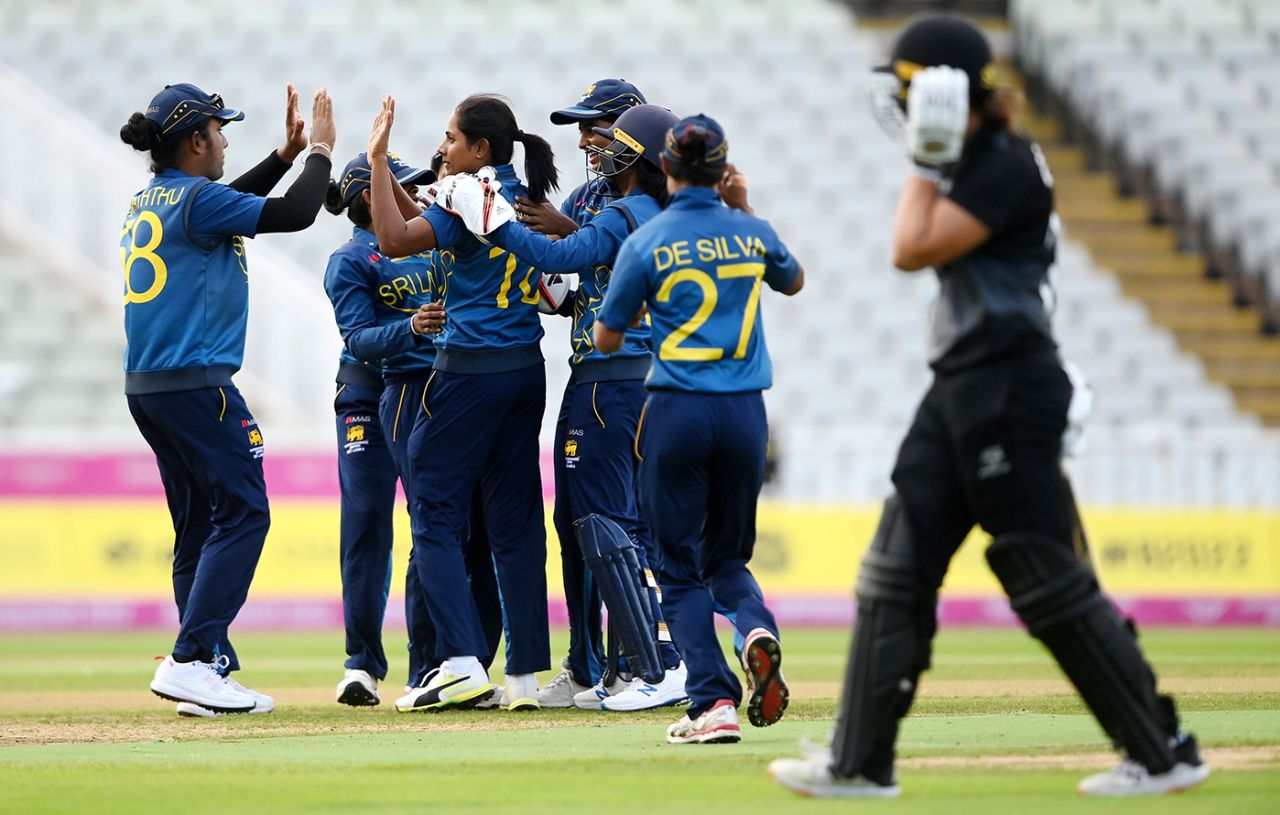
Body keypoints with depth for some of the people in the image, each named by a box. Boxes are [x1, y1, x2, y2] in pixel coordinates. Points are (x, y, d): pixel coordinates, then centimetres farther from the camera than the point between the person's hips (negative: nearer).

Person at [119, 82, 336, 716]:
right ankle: (190, 660, -18)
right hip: (195, 382, -10)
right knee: (242, 512, -9)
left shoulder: (148, 201, 16)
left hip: (145, 388, 10)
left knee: (200, 525, 11)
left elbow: (227, 206, 33)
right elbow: (295, 213, -12)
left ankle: (213, 669, 8)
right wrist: (319, 151, 3)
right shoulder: (195, 199, -11)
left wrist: (286, 153, 31)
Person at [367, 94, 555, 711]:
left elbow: (396, 241, -20)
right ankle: (525, 675, 6)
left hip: (469, 373, -8)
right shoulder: (525, 198, 13)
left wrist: (377, 159, -14)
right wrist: (384, 172, 17)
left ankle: (464, 662, -13)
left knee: (435, 516, -2)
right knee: (515, 521, 8)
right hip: (526, 371, 8)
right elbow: (425, 226, 22)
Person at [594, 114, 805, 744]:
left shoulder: (646, 243, -5)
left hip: (677, 411, -3)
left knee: (680, 568, 5)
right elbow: (794, 281, 27)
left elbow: (606, 338, 3)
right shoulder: (751, 233, 4)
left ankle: (714, 703, -9)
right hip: (745, 411, 3)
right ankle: (757, 628, -14)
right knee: (727, 556, 19)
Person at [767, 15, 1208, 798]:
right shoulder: (966, 166, 14)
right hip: (960, 388, 10)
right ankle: (862, 762, 9)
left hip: (1009, 389, -10)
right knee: (896, 571, 6)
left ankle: (1167, 754, 3)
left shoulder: (1009, 166, -15)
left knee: (1047, 578, -5)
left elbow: (914, 249, -18)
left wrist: (927, 166, -10)